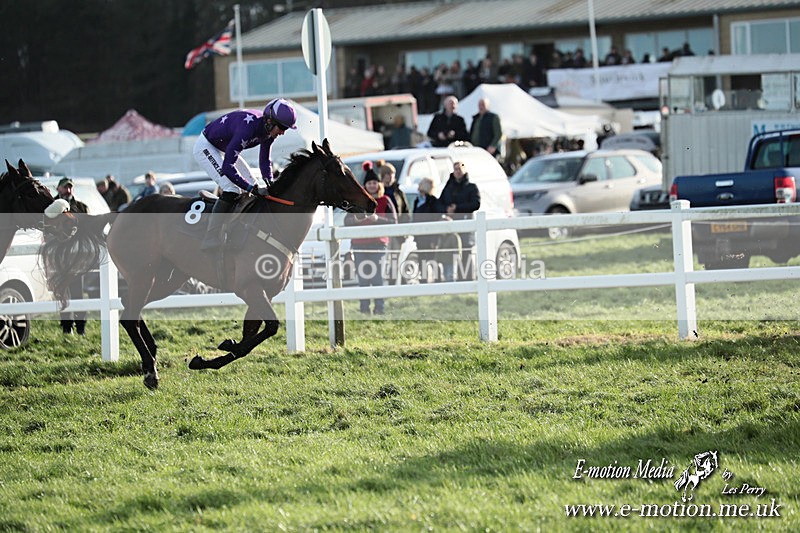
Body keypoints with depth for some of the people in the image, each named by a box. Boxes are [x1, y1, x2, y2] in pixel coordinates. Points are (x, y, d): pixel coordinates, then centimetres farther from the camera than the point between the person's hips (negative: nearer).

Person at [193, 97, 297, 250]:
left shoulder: (268, 129, -12)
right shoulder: (247, 128, -39)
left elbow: (265, 160, 3)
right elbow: (227, 168, -41)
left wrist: (270, 185, -14)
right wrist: (253, 189, -41)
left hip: (224, 149, 10)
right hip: (206, 147, -10)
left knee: (253, 185, 5)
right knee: (231, 189, -23)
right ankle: (211, 237, -26)